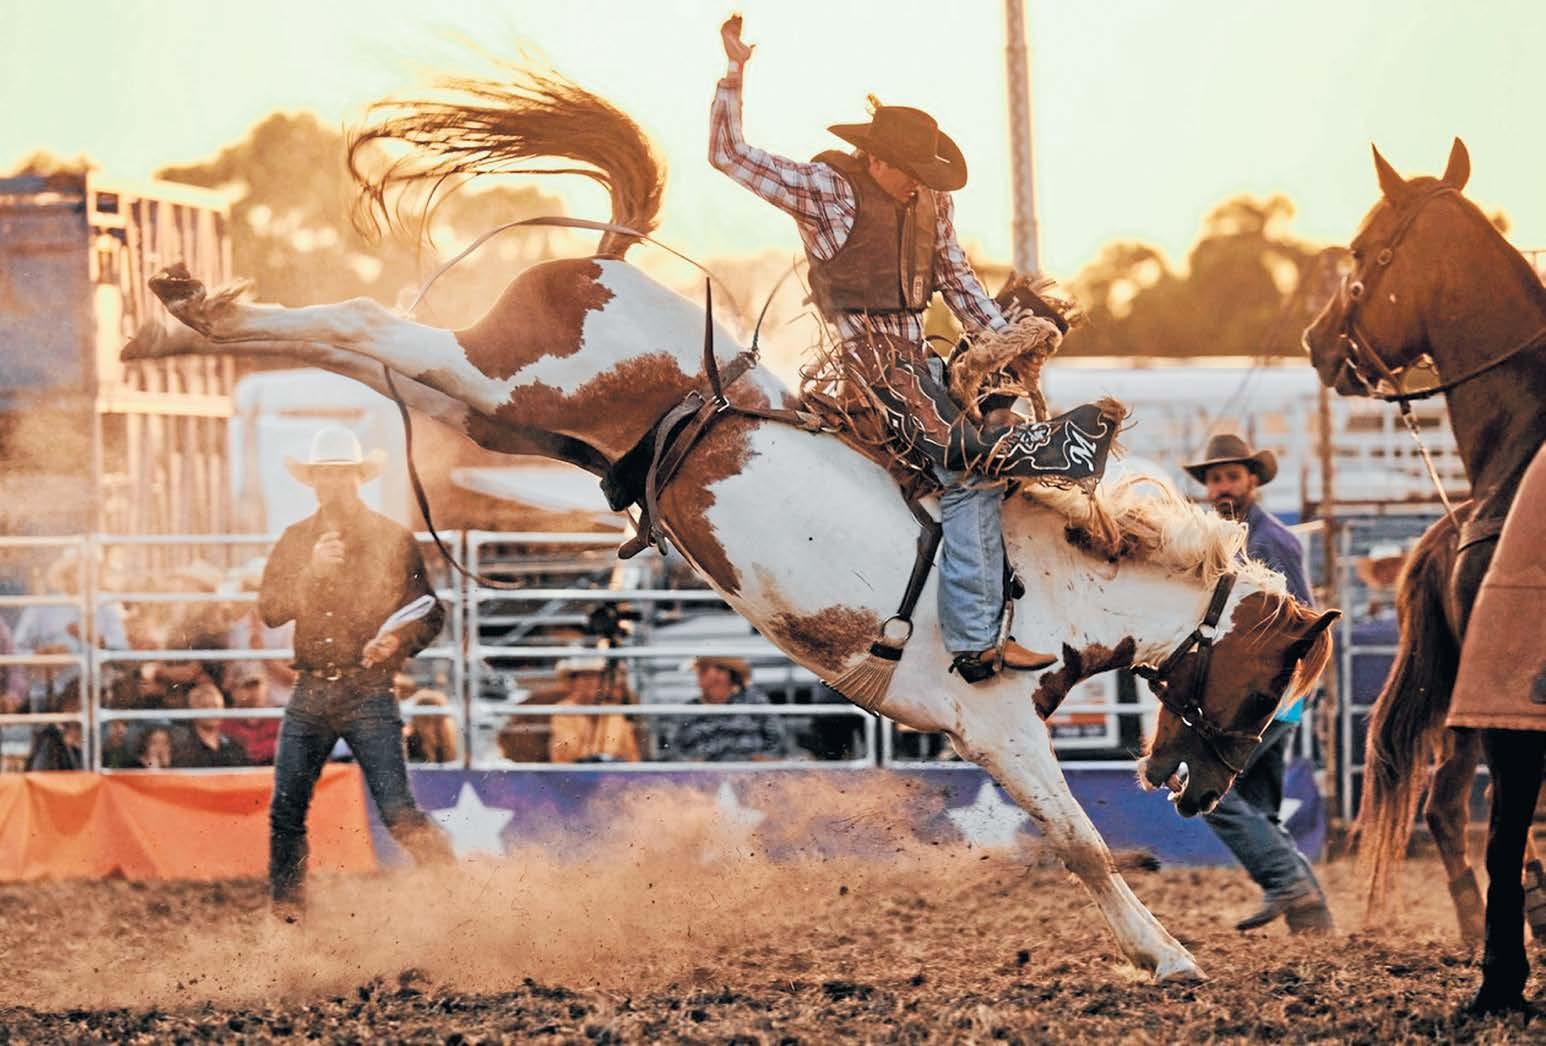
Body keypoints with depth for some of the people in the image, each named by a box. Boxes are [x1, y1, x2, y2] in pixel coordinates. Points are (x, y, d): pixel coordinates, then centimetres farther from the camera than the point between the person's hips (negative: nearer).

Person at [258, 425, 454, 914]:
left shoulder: (394, 540, 1)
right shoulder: (295, 541, 9)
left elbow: (430, 614, 3)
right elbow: (269, 610, -1)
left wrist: (399, 639, -17)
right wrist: (312, 571, -16)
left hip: (368, 693, -4)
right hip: (310, 692, 4)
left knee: (398, 811, -13)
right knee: (285, 812, 6)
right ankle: (285, 912, 17)